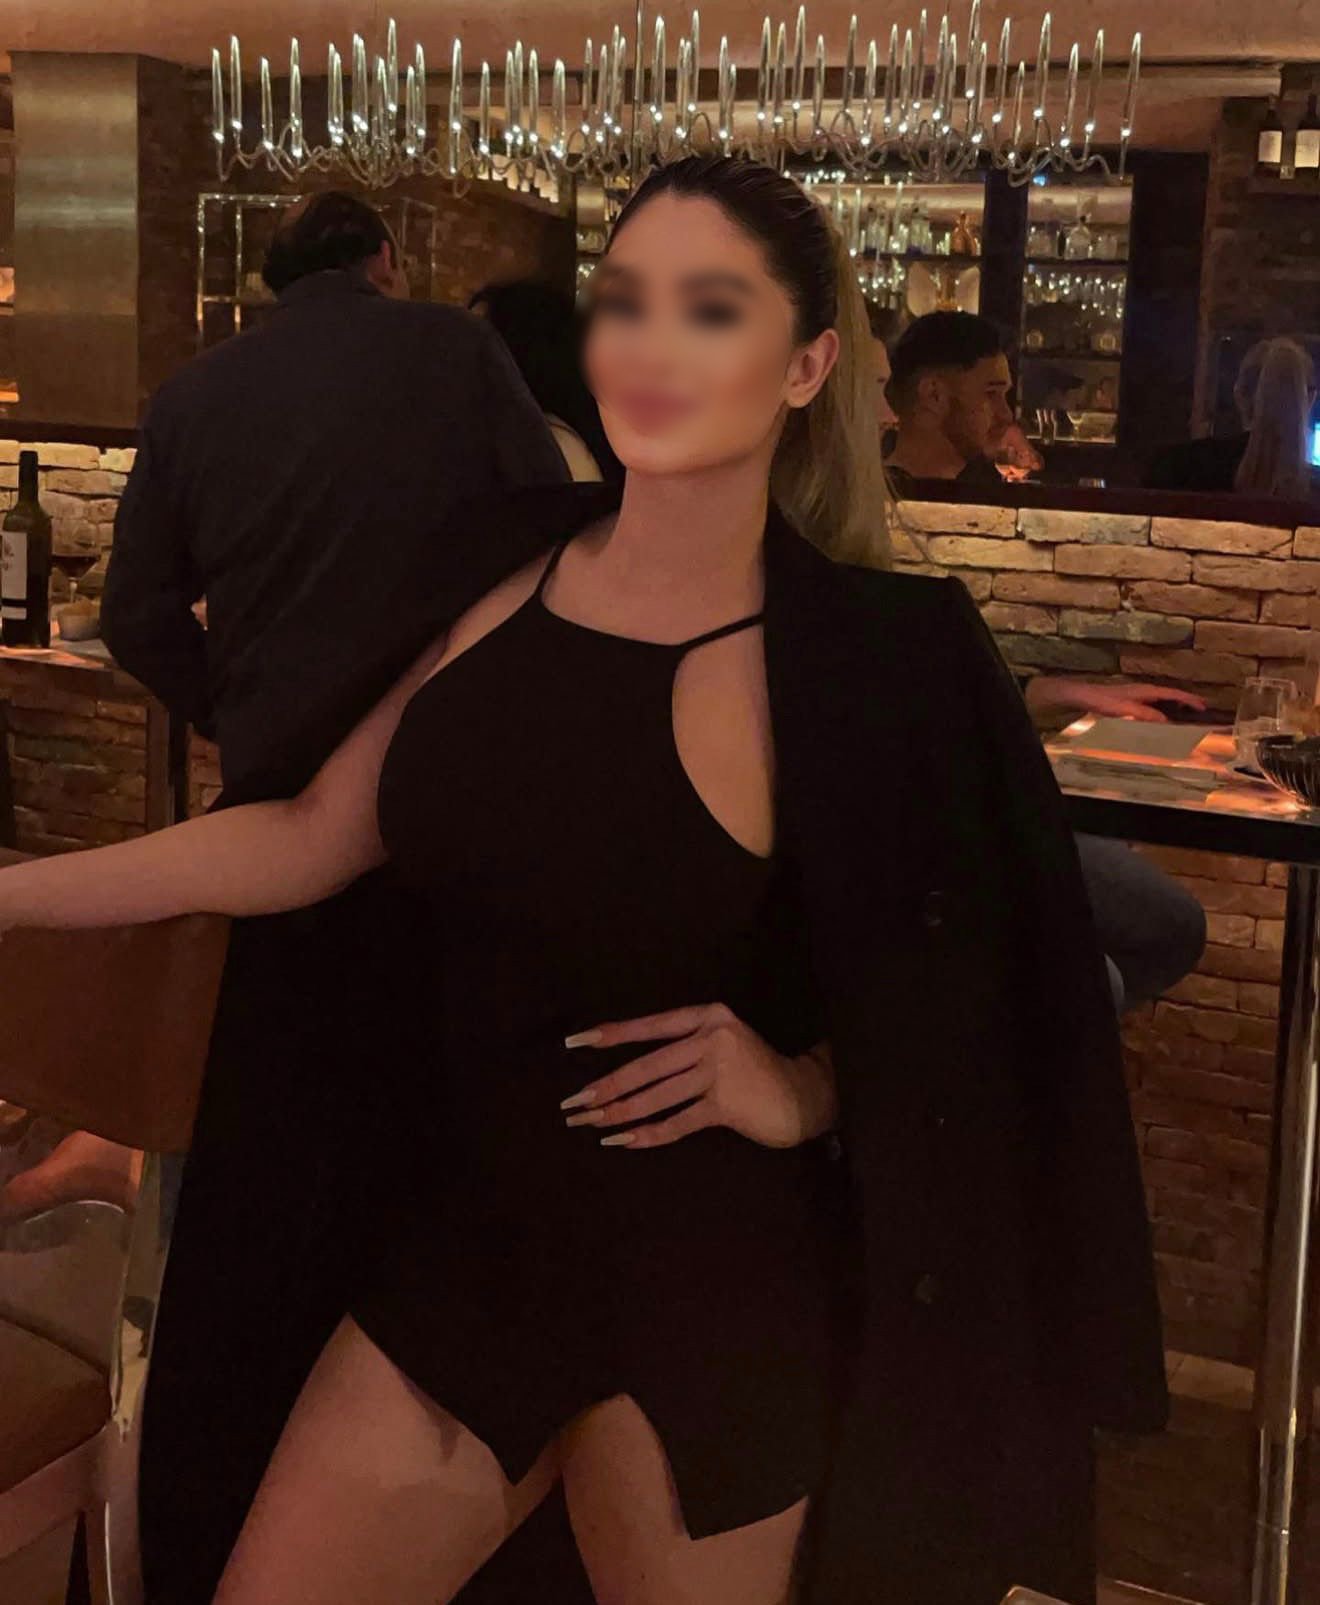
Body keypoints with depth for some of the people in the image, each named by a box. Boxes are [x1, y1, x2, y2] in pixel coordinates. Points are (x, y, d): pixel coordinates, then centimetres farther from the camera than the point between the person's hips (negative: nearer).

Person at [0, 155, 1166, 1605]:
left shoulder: (877, 661, -15)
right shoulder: (513, 566, -2)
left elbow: (971, 988, -3)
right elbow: (316, 837, 2)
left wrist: (801, 1091, -18)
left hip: (707, 1300, -4)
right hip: (464, 1231, 5)